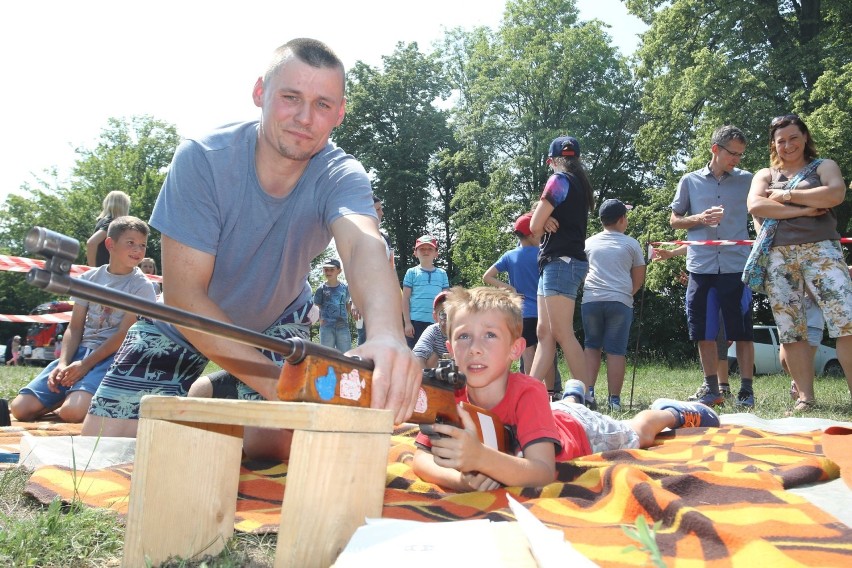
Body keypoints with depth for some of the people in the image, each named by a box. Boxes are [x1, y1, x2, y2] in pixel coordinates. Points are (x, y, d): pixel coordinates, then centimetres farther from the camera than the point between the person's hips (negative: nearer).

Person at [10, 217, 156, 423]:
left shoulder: (142, 286, -1)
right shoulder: (89, 278, 11)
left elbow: (124, 334, -8)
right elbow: (75, 328, 8)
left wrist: (86, 364, -16)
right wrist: (63, 364, -9)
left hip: (112, 356, -4)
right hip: (81, 350, 4)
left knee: (72, 412, -29)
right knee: (21, 408, -11)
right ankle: (67, 396, 14)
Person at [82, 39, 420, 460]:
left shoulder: (341, 177, -26)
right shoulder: (201, 159, -29)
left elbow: (363, 245, -48)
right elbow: (183, 293, -31)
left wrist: (387, 334, -72)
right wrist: (273, 382, -42)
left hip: (276, 322, 1)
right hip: (183, 324, 0)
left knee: (276, 449, -14)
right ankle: (199, 398, 20)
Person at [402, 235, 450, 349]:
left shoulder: (442, 274, 9)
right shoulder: (412, 272, 2)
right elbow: (405, 299, 1)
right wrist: (407, 322, -5)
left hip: (437, 322, 3)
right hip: (416, 322, -2)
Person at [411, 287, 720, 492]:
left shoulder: (528, 392, -45)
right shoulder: (450, 394, -33)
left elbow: (543, 474, -53)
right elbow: (421, 458, -33)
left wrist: (480, 457, -71)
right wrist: (461, 478, -53)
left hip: (581, 431, -4)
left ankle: (672, 413, 52)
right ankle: (571, 397, 66)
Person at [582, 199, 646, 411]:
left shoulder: (589, 243, 15)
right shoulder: (631, 244, 9)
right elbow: (638, 279, 12)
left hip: (591, 299, 2)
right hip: (620, 301, -2)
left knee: (592, 346, 13)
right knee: (616, 350, 0)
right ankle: (615, 399, -1)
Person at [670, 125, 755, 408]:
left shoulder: (747, 180, 9)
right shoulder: (690, 181, 9)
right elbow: (674, 220, 12)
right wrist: (700, 219, -6)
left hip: (737, 266, -1)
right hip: (701, 267, 1)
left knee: (742, 331, 0)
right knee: (704, 333, 5)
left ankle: (746, 390, 8)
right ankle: (711, 389, 16)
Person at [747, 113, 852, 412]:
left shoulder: (824, 166, 13)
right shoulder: (765, 175, 18)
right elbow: (755, 206, -4)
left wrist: (787, 195, -5)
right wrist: (803, 210, -9)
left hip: (820, 250, -2)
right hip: (777, 257, 2)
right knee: (790, 330, 0)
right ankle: (805, 396, 5)